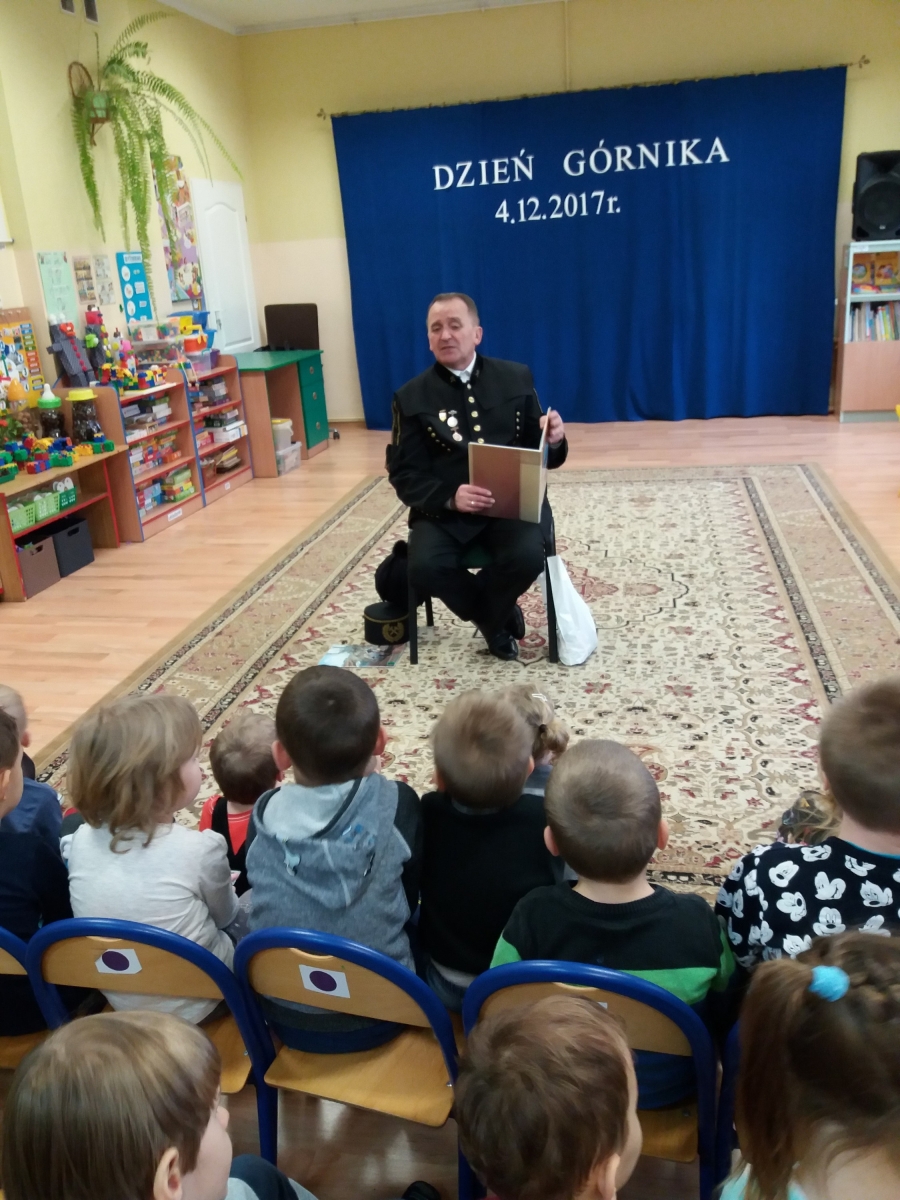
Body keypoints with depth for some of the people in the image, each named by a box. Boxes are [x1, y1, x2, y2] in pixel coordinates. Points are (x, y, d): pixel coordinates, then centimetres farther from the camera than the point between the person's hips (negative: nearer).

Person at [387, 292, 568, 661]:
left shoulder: (517, 378, 9)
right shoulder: (412, 397, 4)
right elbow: (404, 474, 0)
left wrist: (553, 440, -13)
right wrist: (449, 498, -19)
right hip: (444, 509, 0)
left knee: (527, 557, -30)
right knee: (424, 568, -28)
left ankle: (488, 612, 5)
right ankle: (496, 615, 4)